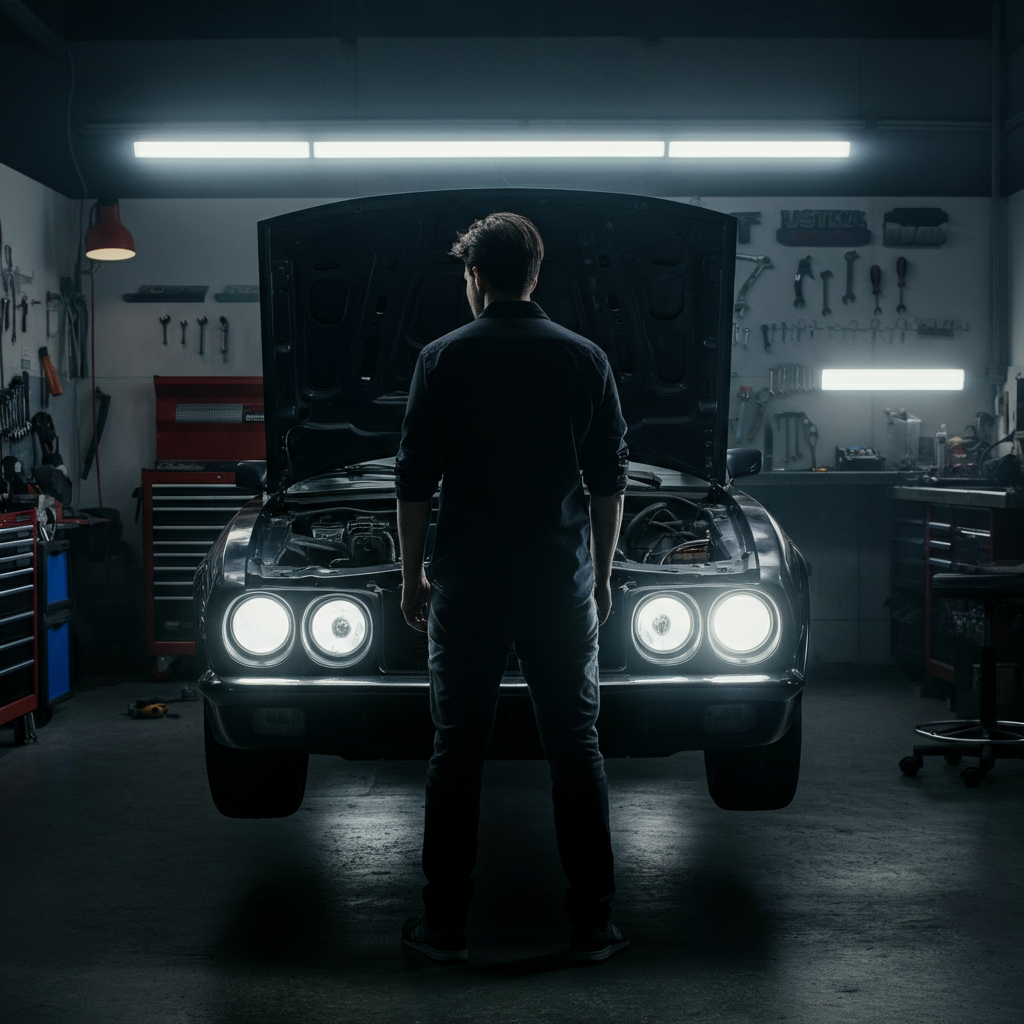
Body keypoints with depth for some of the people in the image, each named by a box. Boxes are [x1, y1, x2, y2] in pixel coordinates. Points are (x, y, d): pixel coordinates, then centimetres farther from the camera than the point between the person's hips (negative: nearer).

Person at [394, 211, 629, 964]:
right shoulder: (585, 359, 3)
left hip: (467, 582, -1)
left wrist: (412, 575, 8)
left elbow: (415, 481, -1)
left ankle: (445, 927, 11)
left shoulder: (443, 360, -1)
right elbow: (611, 479, 6)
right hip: (562, 579, 1)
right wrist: (602, 574, 15)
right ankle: (592, 926, 10)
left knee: (458, 751, 7)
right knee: (577, 748, 8)